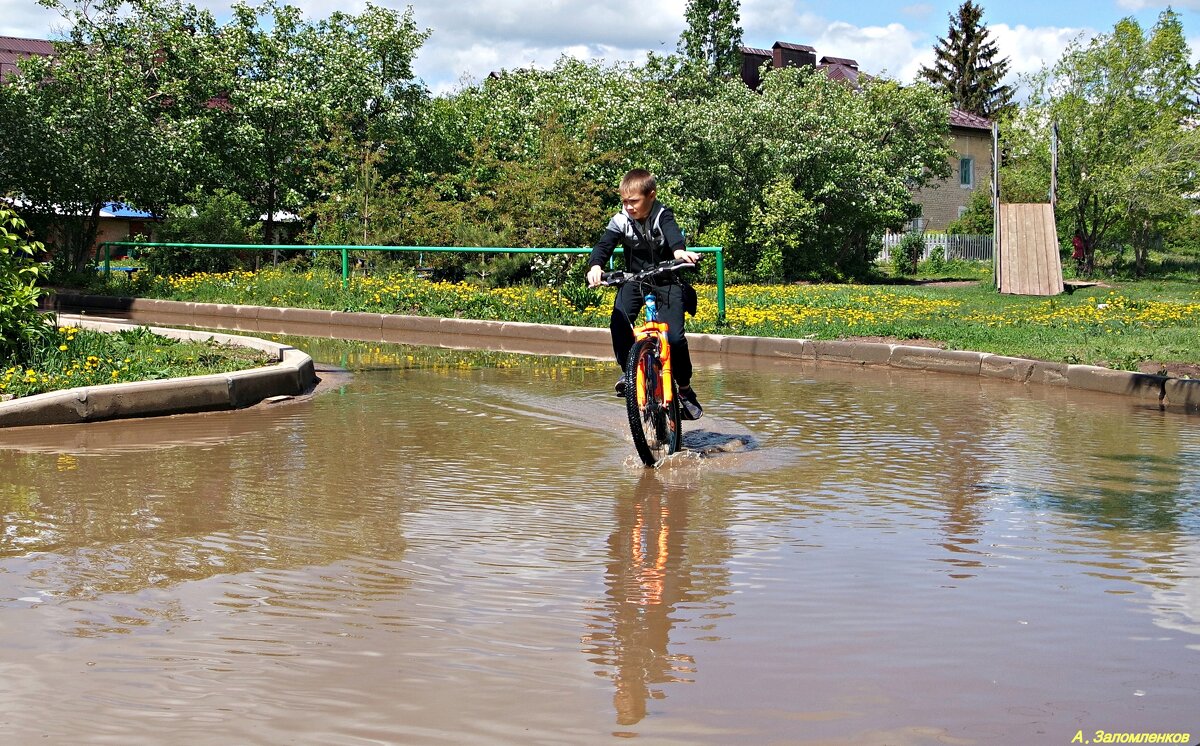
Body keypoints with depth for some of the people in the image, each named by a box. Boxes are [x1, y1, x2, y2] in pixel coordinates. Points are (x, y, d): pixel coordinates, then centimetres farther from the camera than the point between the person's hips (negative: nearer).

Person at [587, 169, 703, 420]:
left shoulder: (662, 216, -16)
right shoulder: (621, 221, -8)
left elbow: (672, 232, -37)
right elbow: (604, 244, -20)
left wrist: (679, 250, -61)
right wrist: (595, 266, -43)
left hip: (666, 281, -2)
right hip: (634, 280, 3)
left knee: (674, 337, -16)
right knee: (618, 323, -26)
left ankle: (685, 388, 6)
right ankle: (628, 370, -6)